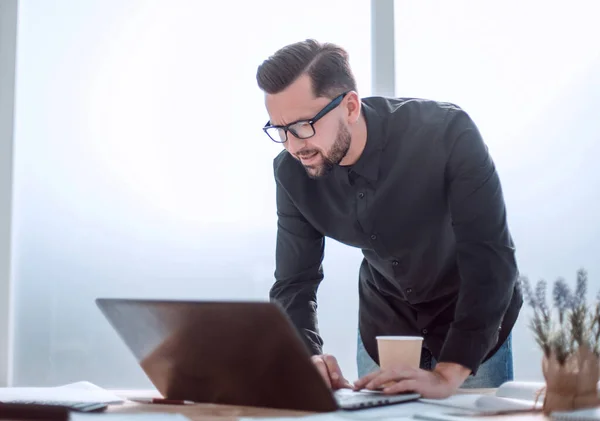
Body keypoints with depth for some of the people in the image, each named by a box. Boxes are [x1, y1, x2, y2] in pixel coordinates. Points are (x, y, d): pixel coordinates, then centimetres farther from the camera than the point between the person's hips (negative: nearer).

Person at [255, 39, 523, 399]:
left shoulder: (446, 133, -32)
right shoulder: (293, 172, -19)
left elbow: (490, 261, -35)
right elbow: (293, 285, -13)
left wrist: (448, 375, -42)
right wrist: (308, 359, -33)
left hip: (474, 324, -3)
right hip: (384, 326, 3)